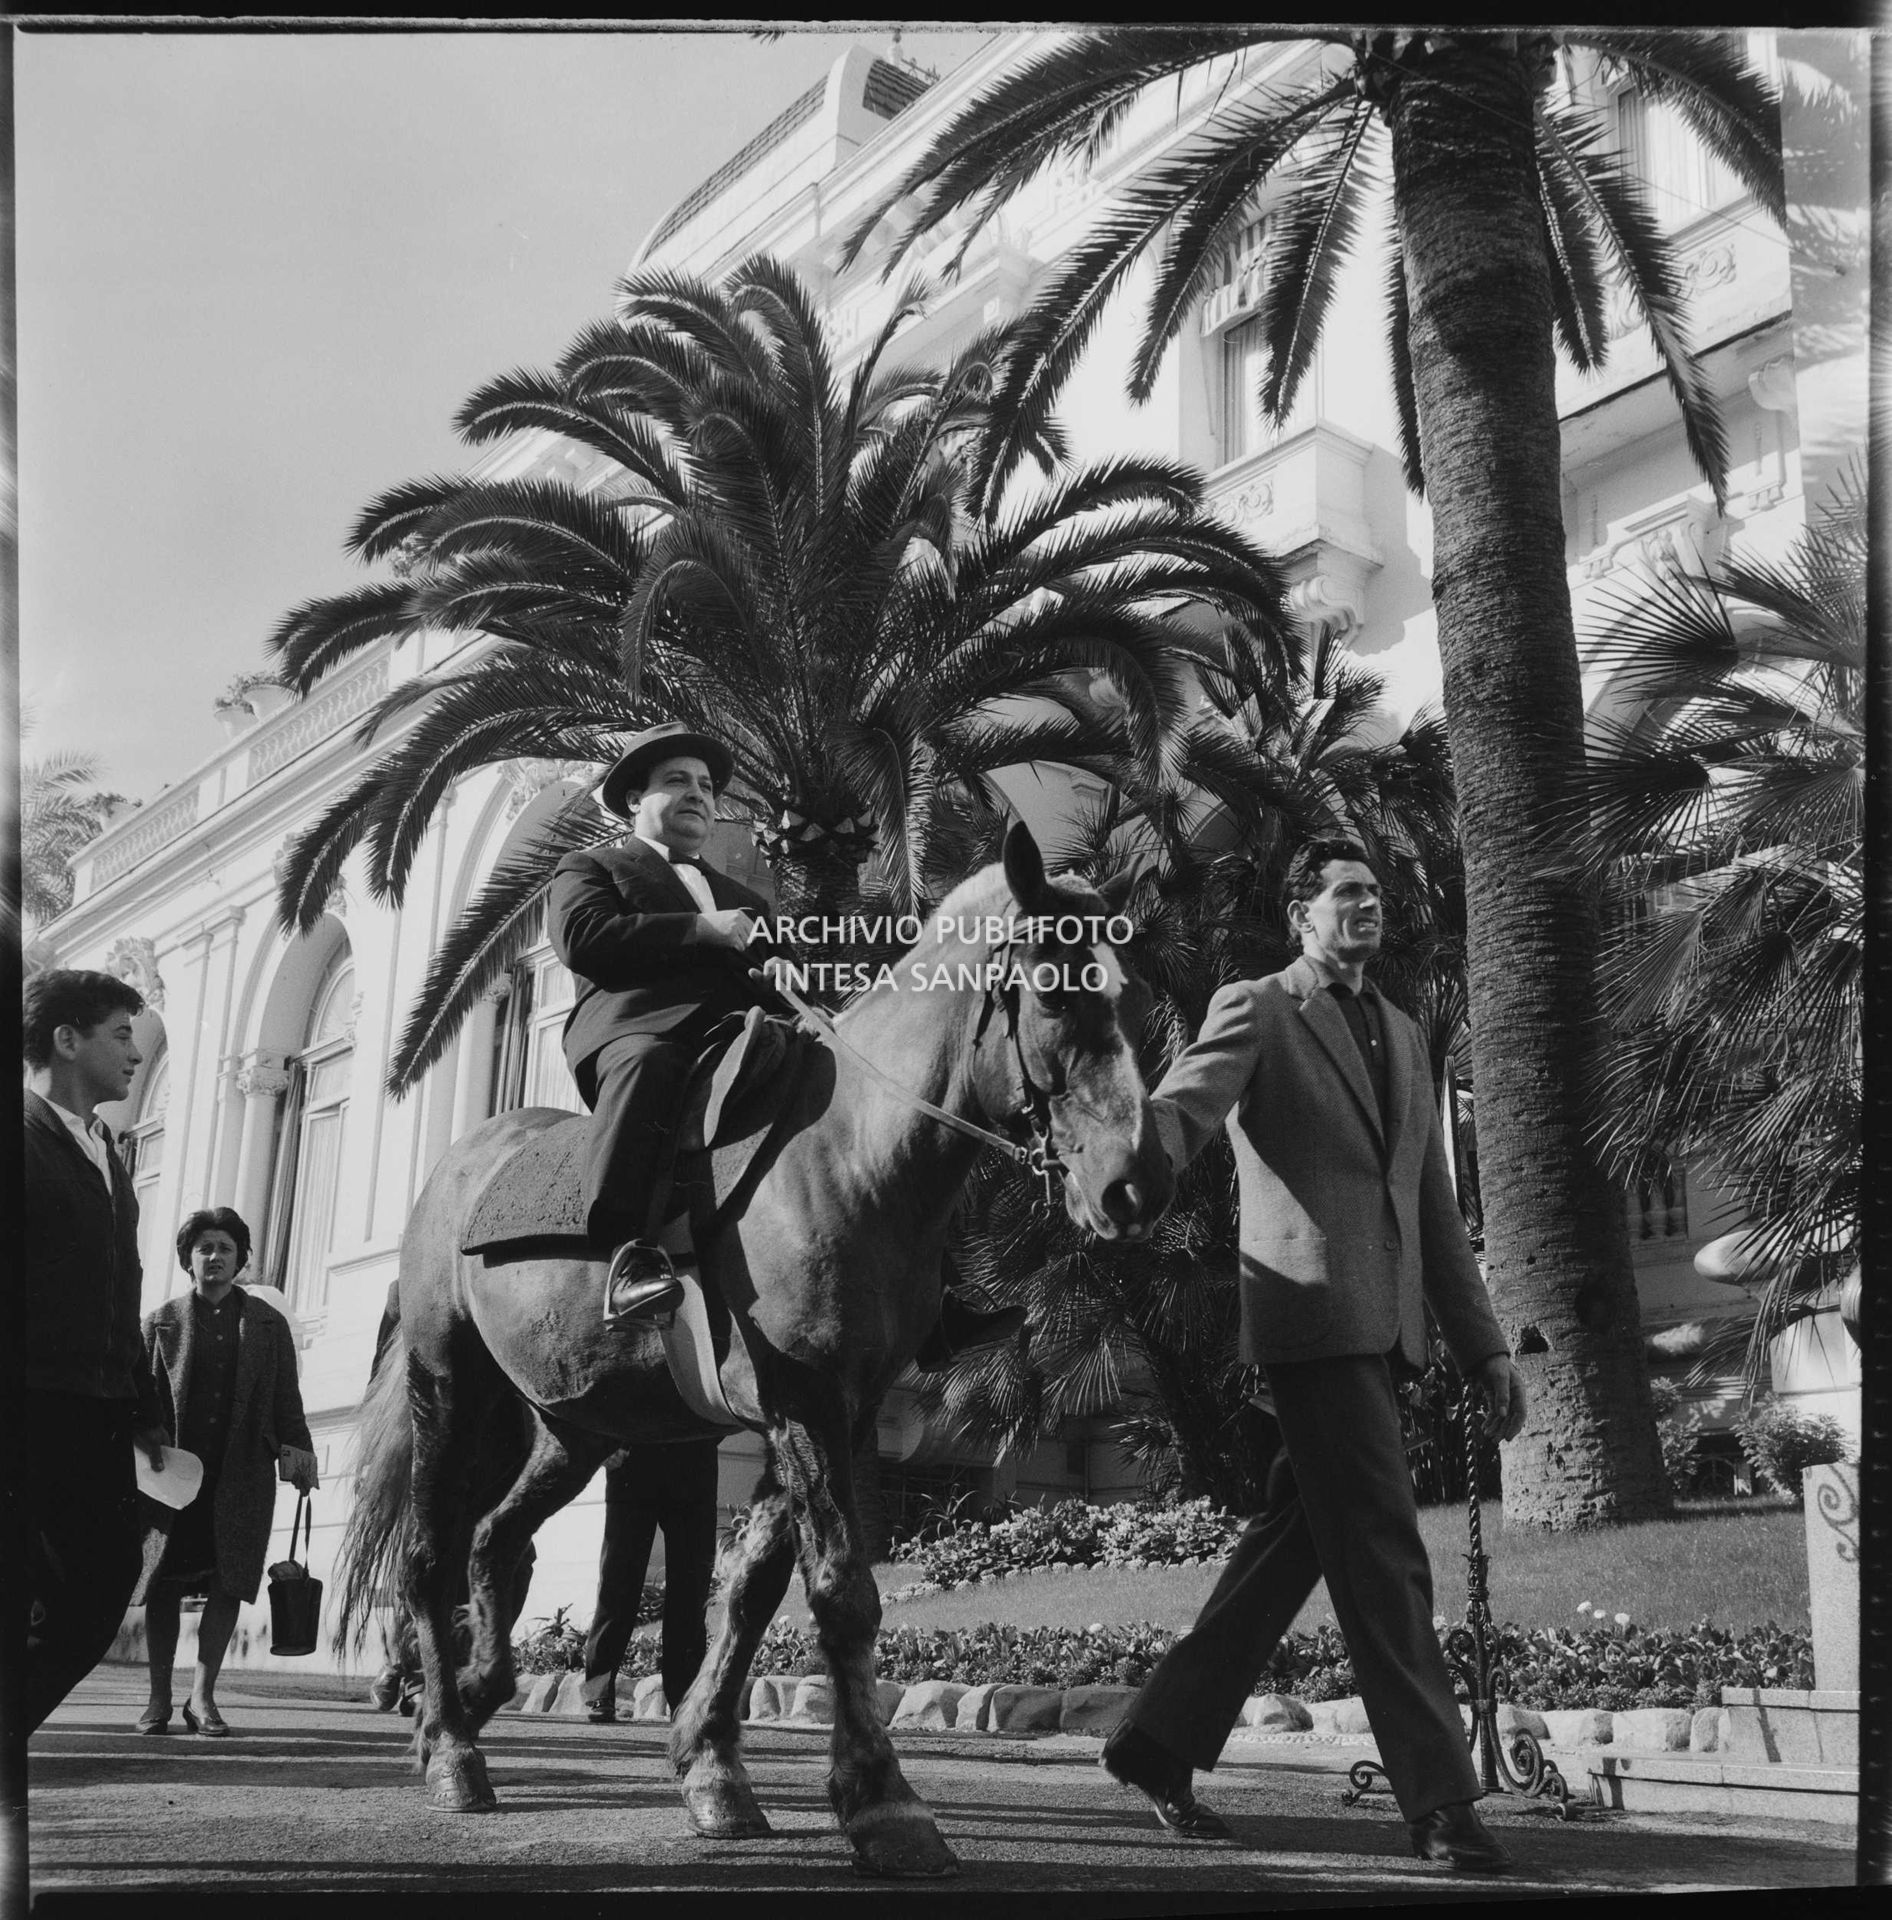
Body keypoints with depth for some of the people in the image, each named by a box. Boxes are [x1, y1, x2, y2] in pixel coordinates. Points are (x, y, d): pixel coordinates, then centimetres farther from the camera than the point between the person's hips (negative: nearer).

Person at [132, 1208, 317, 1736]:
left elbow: (286, 1397, 10)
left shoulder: (268, 1325, 13)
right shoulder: (162, 1321, 11)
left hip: (241, 1473, 0)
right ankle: (158, 1696, 13)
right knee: (163, 1583, 1)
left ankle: (203, 1695, 3)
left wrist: (295, 1447, -4)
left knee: (227, 1582, -4)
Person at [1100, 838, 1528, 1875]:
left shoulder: (1402, 1034, 21)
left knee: (1290, 1544, 10)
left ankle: (1160, 1739, 22)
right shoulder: (1255, 1011, 1)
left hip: (1384, 1329, 7)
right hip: (1310, 1316, -7)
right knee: (1381, 1555, -7)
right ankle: (1438, 1798, 2)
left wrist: (1484, 1348, 17)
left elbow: (1435, 1205, 21)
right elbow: (1179, 1112, -16)